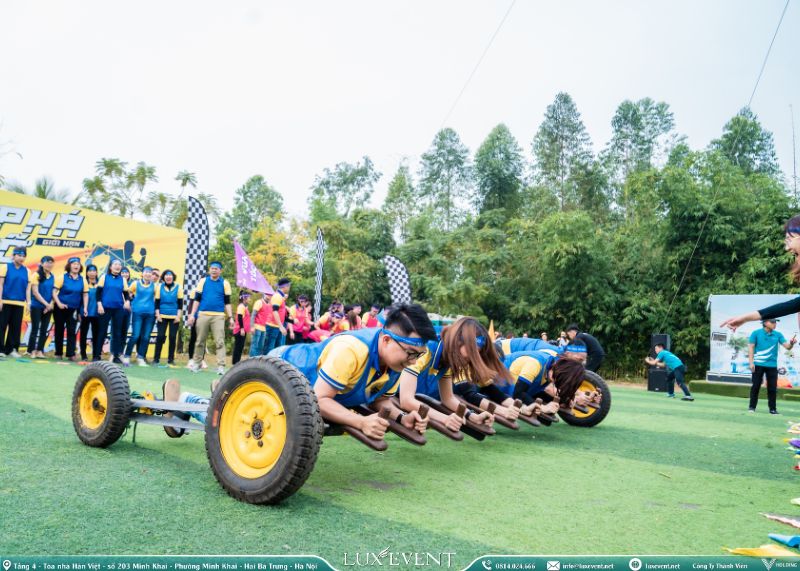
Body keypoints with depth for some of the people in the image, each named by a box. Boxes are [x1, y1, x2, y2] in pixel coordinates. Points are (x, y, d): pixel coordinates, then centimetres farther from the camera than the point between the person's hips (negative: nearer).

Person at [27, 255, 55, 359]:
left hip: (48, 307, 5)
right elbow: (35, 292, -11)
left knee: (44, 330, 5)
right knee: (35, 328, -1)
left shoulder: (53, 277, 8)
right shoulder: (37, 275, -6)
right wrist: (46, 304, -13)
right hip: (37, 306, -4)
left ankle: (39, 351, 10)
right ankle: (32, 351, 4)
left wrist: (51, 304, -7)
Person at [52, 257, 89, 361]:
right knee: (59, 331, 8)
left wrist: (85, 308, -3)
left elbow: (85, 294, 6)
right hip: (61, 308, -2)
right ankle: (58, 353, 18)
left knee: (72, 331, -2)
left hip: (74, 309, 2)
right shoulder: (62, 277, -5)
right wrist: (59, 303, -19)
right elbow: (54, 291, -8)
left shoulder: (82, 280, 4)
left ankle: (71, 354, -1)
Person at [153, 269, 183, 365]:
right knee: (160, 336, -4)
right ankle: (156, 358, 5)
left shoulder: (178, 287, 3)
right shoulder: (159, 286, 6)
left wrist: (178, 316, -4)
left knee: (173, 337, 0)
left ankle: (171, 359, 9)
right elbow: (156, 302, 6)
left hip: (174, 317, 0)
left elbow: (180, 303, 3)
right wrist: (157, 314, -2)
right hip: (162, 316, 0)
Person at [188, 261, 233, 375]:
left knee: (220, 342, -5)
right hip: (203, 315, 1)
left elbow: (227, 302, 6)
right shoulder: (203, 281, 7)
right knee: (200, 341, 9)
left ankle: (221, 366, -6)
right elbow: (197, 299, 9)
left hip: (218, 316, -1)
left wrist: (230, 317, -1)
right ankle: (196, 363, 20)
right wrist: (192, 315, 3)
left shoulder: (225, 283, 5)